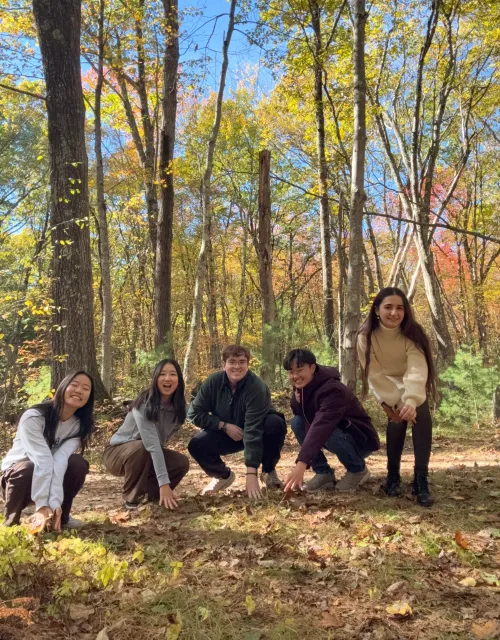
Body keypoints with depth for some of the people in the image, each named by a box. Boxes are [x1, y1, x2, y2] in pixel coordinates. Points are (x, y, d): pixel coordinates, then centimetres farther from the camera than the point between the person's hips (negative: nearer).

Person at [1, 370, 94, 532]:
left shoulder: (80, 425, -14)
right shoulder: (34, 417, -26)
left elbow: (60, 460, -27)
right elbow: (43, 460, -36)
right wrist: (42, 505, -41)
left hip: (48, 476, 4)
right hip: (18, 474, -3)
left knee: (78, 463, -26)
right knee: (28, 469, -37)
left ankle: (61, 516, -4)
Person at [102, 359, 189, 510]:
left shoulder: (178, 407, -11)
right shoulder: (144, 404, -29)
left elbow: (160, 442, -2)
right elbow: (152, 443, -37)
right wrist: (164, 483, -42)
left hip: (149, 453, 5)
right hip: (118, 453, -5)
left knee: (182, 463, -19)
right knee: (140, 448, -37)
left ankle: (151, 490, 6)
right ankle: (131, 498, -14)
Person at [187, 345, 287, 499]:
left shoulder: (256, 387, -31)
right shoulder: (213, 382, -19)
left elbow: (253, 430, -38)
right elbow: (194, 413, -12)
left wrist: (251, 473, -42)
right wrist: (224, 425, -24)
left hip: (258, 432, -3)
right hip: (226, 433, 3)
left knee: (275, 424, -34)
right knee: (196, 445, -22)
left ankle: (269, 471, -5)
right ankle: (224, 475, 11)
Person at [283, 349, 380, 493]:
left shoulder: (332, 390, -32)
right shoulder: (301, 386, -6)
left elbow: (321, 427, -44)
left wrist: (301, 464, -53)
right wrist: (297, 399, -24)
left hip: (362, 439, -7)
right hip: (337, 434, 7)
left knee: (330, 434, -36)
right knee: (297, 422, -12)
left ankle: (358, 470, -6)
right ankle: (324, 473, -3)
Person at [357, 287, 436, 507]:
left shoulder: (412, 334, -29)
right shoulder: (366, 337, -27)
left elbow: (417, 371, -41)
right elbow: (374, 375, -24)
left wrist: (411, 401, -56)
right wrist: (394, 403, -31)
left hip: (414, 390, 0)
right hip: (388, 391, 0)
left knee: (421, 418, -23)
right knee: (397, 421, -19)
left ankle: (421, 480, -16)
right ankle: (393, 476, 1)